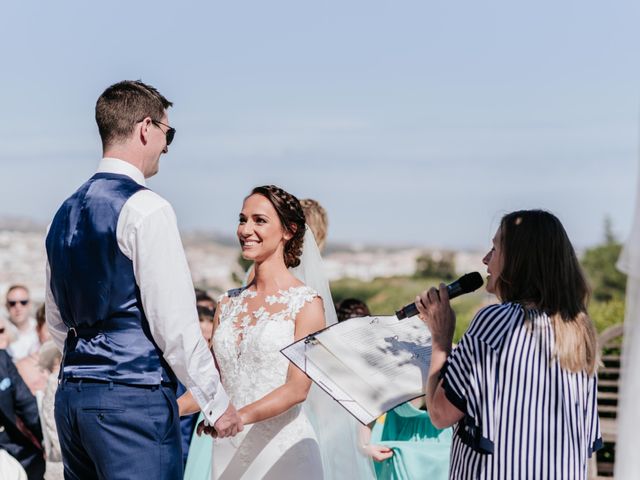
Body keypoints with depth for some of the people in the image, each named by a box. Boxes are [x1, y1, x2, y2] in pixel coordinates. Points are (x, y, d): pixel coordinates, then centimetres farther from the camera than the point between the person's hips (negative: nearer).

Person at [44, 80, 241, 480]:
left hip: (71, 396, 8)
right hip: (134, 399, -8)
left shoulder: (66, 213, 14)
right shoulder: (147, 209, -11)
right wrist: (216, 401, -6)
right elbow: (174, 322, -14)